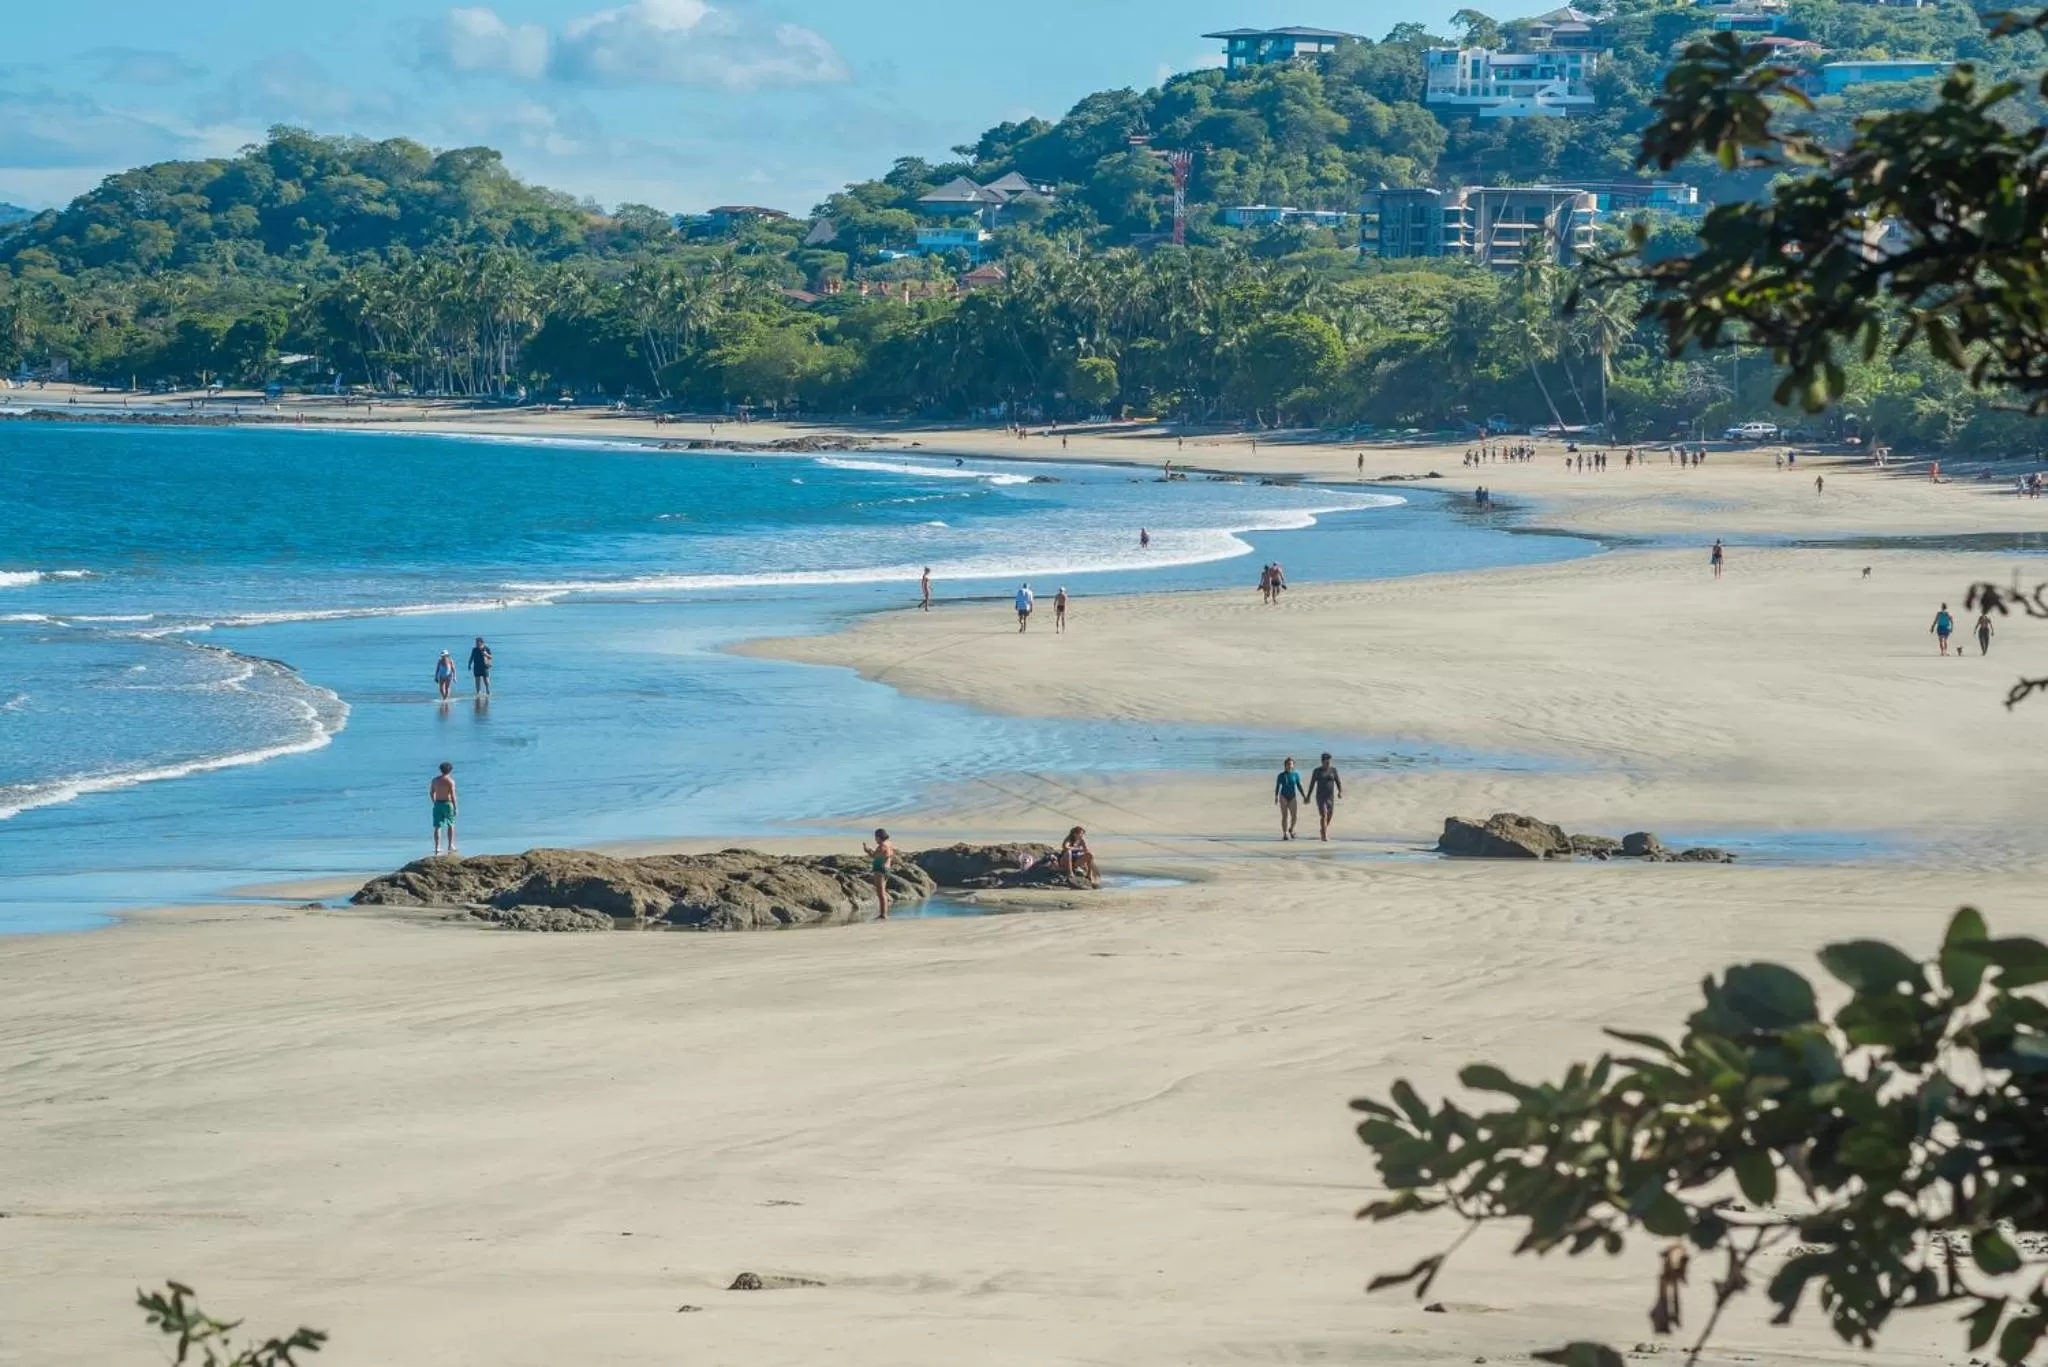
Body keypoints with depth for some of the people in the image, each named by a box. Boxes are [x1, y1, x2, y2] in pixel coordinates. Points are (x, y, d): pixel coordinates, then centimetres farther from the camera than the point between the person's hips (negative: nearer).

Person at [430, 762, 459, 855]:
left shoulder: (435, 780, 5)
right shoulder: (450, 781, -9)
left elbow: (431, 793, 9)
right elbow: (452, 795, -13)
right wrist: (455, 808, -8)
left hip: (437, 804, 3)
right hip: (447, 803, -3)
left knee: (437, 827, 4)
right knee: (451, 825, 15)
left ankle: (437, 848, 0)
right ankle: (451, 845, 14)